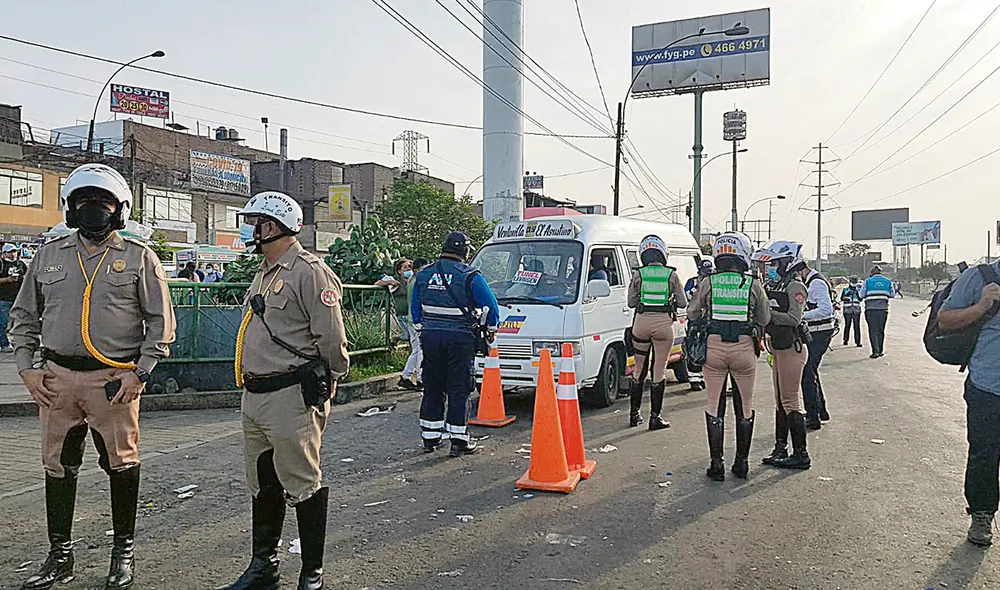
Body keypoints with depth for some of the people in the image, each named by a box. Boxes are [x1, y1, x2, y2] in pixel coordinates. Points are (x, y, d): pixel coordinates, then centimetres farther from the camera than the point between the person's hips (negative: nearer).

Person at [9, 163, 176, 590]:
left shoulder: (138, 258, 2)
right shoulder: (50, 254, 12)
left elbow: (161, 323, 0)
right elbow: (23, 317, 18)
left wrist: (139, 374, -7)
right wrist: (26, 366, 6)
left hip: (115, 379, -3)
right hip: (57, 378, 3)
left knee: (122, 466, 3)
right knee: (58, 466, 10)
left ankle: (123, 553, 18)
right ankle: (59, 555, 24)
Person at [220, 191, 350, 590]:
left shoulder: (308, 271, -13)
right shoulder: (263, 275, 18)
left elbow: (332, 337, -15)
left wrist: (329, 382, -5)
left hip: (291, 396, -10)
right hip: (254, 395, 10)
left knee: (302, 484, 0)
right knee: (263, 486, 18)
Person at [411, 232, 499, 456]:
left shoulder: (424, 274, 8)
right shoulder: (470, 276, -8)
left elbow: (415, 308, 16)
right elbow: (491, 306, -4)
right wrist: (491, 330, 12)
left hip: (431, 336, 5)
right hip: (460, 338, -5)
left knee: (432, 389, 13)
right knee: (459, 390, 1)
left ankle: (430, 437, 19)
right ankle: (459, 440, 4)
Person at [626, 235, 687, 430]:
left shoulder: (638, 274, 0)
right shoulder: (671, 275, 0)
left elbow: (631, 302, 6)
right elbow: (683, 303, 4)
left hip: (641, 322, 1)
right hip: (664, 324, -1)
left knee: (640, 369, 14)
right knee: (659, 372, 5)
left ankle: (634, 413, 22)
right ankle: (655, 417, 5)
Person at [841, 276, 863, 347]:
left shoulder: (858, 290, 12)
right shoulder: (845, 289, 7)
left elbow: (860, 299, 1)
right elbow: (842, 298, -6)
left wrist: (857, 293, -14)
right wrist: (849, 293, -18)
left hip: (856, 311, 1)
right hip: (847, 311, -1)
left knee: (857, 327, -3)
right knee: (847, 326, 3)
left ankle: (858, 342, -3)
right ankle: (845, 340, 16)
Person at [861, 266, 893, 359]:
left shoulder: (867, 281, -1)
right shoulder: (888, 281, 6)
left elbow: (862, 295, 0)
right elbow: (891, 294, 10)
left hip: (871, 309, -2)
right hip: (883, 309, 2)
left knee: (873, 330, 1)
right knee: (881, 330, 13)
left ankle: (875, 351, -7)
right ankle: (881, 351, 18)